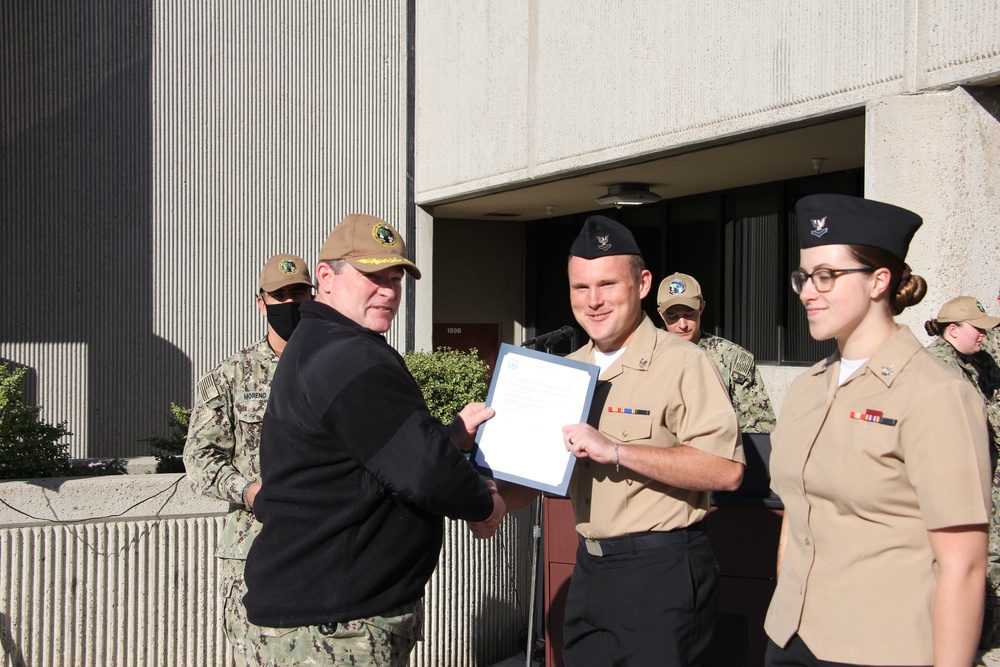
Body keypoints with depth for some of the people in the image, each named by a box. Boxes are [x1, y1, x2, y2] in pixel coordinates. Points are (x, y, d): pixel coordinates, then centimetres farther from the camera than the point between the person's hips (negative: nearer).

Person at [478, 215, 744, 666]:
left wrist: (616, 450, -25)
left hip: (661, 572, -7)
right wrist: (495, 502, -4)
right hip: (589, 568, 7)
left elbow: (726, 470, -22)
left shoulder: (681, 363, -12)